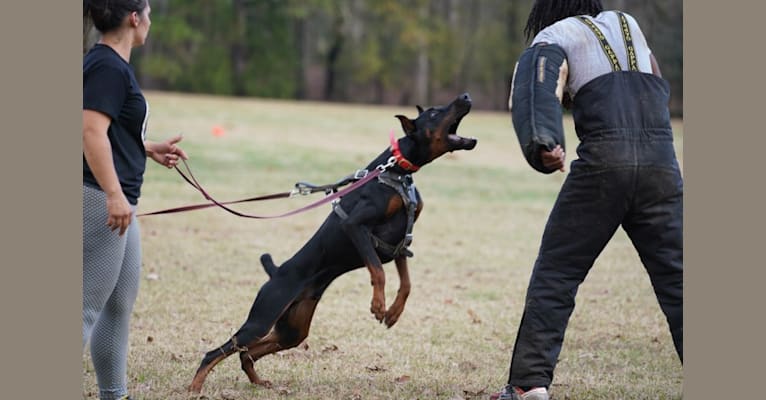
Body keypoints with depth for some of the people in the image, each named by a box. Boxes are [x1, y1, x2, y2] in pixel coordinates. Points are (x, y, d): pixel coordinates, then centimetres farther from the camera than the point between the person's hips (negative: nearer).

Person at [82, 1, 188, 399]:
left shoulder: (108, 64, 16)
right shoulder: (108, 67, -14)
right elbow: (91, 132, -24)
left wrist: (150, 149, 24)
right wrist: (114, 195, -29)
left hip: (116, 202, 10)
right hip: (102, 200, -10)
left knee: (120, 304, 16)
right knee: (89, 308, -10)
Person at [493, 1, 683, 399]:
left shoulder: (553, 37, 12)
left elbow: (537, 86, -10)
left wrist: (543, 145, -25)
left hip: (603, 159, -3)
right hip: (661, 161, 4)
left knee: (555, 272, 3)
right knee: (676, 277, 4)